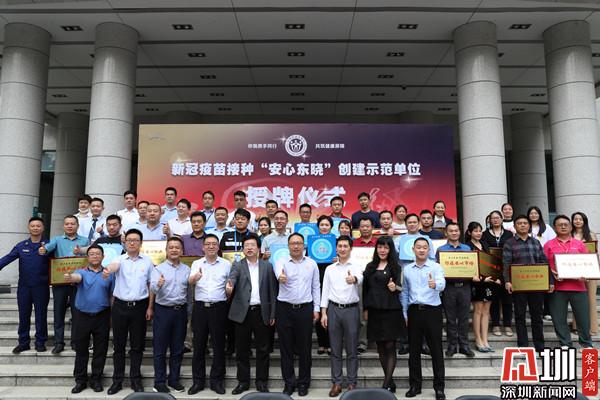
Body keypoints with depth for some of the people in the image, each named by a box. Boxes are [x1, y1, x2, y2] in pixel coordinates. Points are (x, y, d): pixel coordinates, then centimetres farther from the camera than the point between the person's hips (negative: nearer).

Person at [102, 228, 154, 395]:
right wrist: (107, 270, -50)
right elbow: (114, 266, -26)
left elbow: (151, 285, 6)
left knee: (137, 345, 8)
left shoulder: (147, 261, 3)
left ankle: (136, 380, 21)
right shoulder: (120, 259, -1)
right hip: (120, 306, 0)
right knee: (118, 345, 9)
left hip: (140, 306, 0)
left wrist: (150, 307, 2)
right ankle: (117, 380, 22)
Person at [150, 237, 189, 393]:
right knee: (160, 348, 5)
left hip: (181, 310, 3)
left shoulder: (187, 269, 6)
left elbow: (189, 291, 10)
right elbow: (153, 288, -19)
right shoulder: (159, 268, -4)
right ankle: (159, 382, 17)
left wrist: (189, 312, 5)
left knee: (178, 348, 12)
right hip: (163, 310, -3)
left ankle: (174, 379, 25)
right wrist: (158, 284, -42)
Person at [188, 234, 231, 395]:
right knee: (199, 345, 8)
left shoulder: (226, 264, 5)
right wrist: (195, 277, -36)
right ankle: (198, 381, 20)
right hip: (200, 307, 1)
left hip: (219, 308, 0)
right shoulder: (196, 263, 5)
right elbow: (190, 281, -14)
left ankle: (216, 380, 17)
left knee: (219, 345, 5)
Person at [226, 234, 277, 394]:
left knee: (263, 349, 7)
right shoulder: (237, 265, 4)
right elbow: (232, 277, -18)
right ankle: (243, 381, 23)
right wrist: (229, 286, -42)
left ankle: (262, 381, 21)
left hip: (262, 312, 1)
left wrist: (273, 314, 1)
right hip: (243, 312, 0)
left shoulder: (267, 266, 6)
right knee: (242, 349, 8)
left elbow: (272, 291, 5)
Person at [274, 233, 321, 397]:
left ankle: (303, 382, 23)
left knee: (304, 348, 8)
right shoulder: (281, 262, -2)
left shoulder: (312, 264, 5)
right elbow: (278, 270, -27)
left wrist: (316, 309, 4)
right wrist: (280, 276, -51)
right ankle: (289, 382, 21)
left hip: (305, 309, 1)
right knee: (286, 348, 7)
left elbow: (316, 287, 9)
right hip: (284, 309, -1)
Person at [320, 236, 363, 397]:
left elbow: (360, 278, -25)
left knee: (352, 350, 6)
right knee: (335, 349, 8)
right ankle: (336, 383, 19)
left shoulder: (356, 267, -1)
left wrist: (353, 279, -49)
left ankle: (352, 383, 18)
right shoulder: (329, 269, 8)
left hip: (351, 309, -2)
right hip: (333, 309, 2)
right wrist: (323, 313, 0)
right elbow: (325, 291, 8)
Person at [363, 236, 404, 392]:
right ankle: (390, 382, 20)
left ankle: (386, 385, 0)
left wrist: (394, 287, -31)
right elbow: (366, 289, 12)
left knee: (390, 347, -3)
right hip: (375, 311, 4)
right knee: (380, 347, 9)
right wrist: (365, 309, 9)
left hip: (391, 310, -4)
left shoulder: (395, 267, 0)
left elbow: (399, 287, -8)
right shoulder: (370, 267, 9)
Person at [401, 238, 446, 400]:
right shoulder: (407, 269, 9)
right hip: (414, 311, 3)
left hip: (432, 311, -3)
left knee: (436, 350, 2)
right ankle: (415, 385, 22)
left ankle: (439, 387, 13)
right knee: (414, 350, 10)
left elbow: (442, 284, -22)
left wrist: (435, 284, -45)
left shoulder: (436, 267, -2)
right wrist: (405, 314, 9)